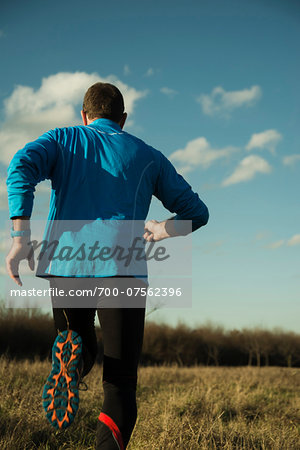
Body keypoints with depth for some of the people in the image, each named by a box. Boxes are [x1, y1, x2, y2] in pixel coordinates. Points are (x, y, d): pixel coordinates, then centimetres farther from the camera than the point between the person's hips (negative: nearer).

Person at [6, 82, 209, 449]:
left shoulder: (61, 140, 16)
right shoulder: (148, 156, 19)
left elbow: (22, 165, -7)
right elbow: (197, 212, 21)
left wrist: (20, 236, -14)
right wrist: (165, 230, 10)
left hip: (65, 267, 1)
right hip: (123, 271, -1)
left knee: (82, 352, 25)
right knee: (120, 384, 1)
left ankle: (71, 357, -11)